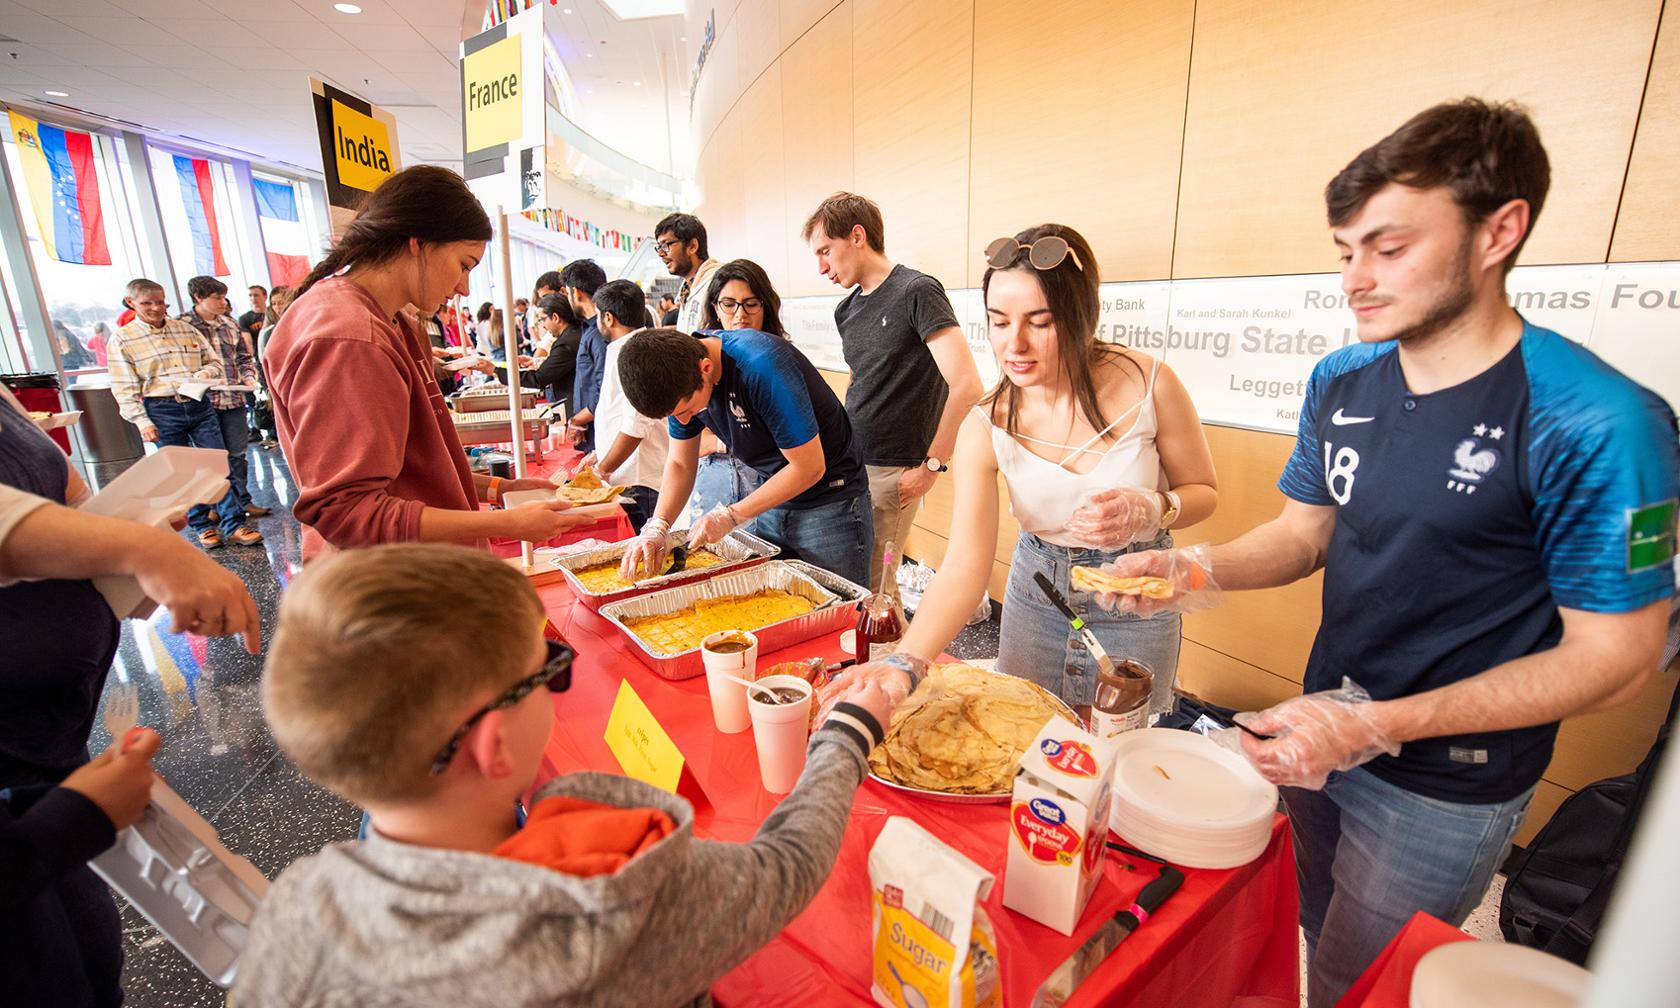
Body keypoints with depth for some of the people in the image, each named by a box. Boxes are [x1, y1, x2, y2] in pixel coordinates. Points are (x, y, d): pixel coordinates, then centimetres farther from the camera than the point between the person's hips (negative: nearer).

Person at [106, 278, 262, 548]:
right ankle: (202, 526, 16)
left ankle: (233, 526, 0)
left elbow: (214, 360, 18)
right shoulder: (122, 339, 1)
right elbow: (125, 388, -2)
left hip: (199, 405, 2)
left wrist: (207, 372, -6)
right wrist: (142, 421, -9)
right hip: (162, 412, -2)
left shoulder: (186, 329, 10)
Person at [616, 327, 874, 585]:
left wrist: (731, 515, -20)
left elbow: (809, 466, -25)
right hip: (773, 499, 7)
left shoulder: (764, 367, -30)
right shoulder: (682, 383, -8)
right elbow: (679, 464, 3)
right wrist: (657, 527, -13)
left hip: (831, 503, -6)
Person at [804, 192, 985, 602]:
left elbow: (966, 386, -19)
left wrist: (932, 466, -15)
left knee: (871, 585, -1)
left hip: (891, 472, -7)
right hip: (848, 463, 7)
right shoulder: (847, 309, 12)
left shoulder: (916, 292, -11)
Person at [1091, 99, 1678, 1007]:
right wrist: (1194, 572, -16)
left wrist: (1377, 727, -26)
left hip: (1447, 789, -5)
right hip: (1322, 734, 5)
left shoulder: (1600, 425, -23)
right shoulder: (1342, 381, -5)